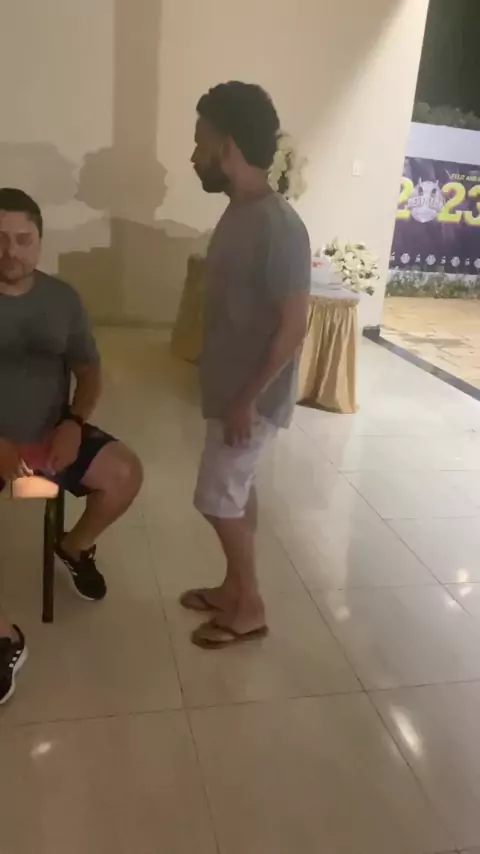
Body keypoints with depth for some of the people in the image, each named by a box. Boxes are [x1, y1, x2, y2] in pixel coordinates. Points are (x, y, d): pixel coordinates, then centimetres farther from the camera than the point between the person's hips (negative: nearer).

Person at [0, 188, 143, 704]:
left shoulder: (62, 298, 1)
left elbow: (88, 371, 7)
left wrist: (74, 423, -12)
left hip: (53, 434, 3)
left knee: (125, 473, -18)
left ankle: (75, 547, 13)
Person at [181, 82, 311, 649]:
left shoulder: (278, 227, -23)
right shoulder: (238, 213, 7)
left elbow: (293, 325, -23)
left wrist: (248, 399, -20)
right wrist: (230, 392, 18)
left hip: (254, 396, -9)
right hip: (229, 386, 9)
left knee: (217, 499, 1)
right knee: (237, 491, 18)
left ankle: (250, 609, 20)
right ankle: (233, 589, 35)